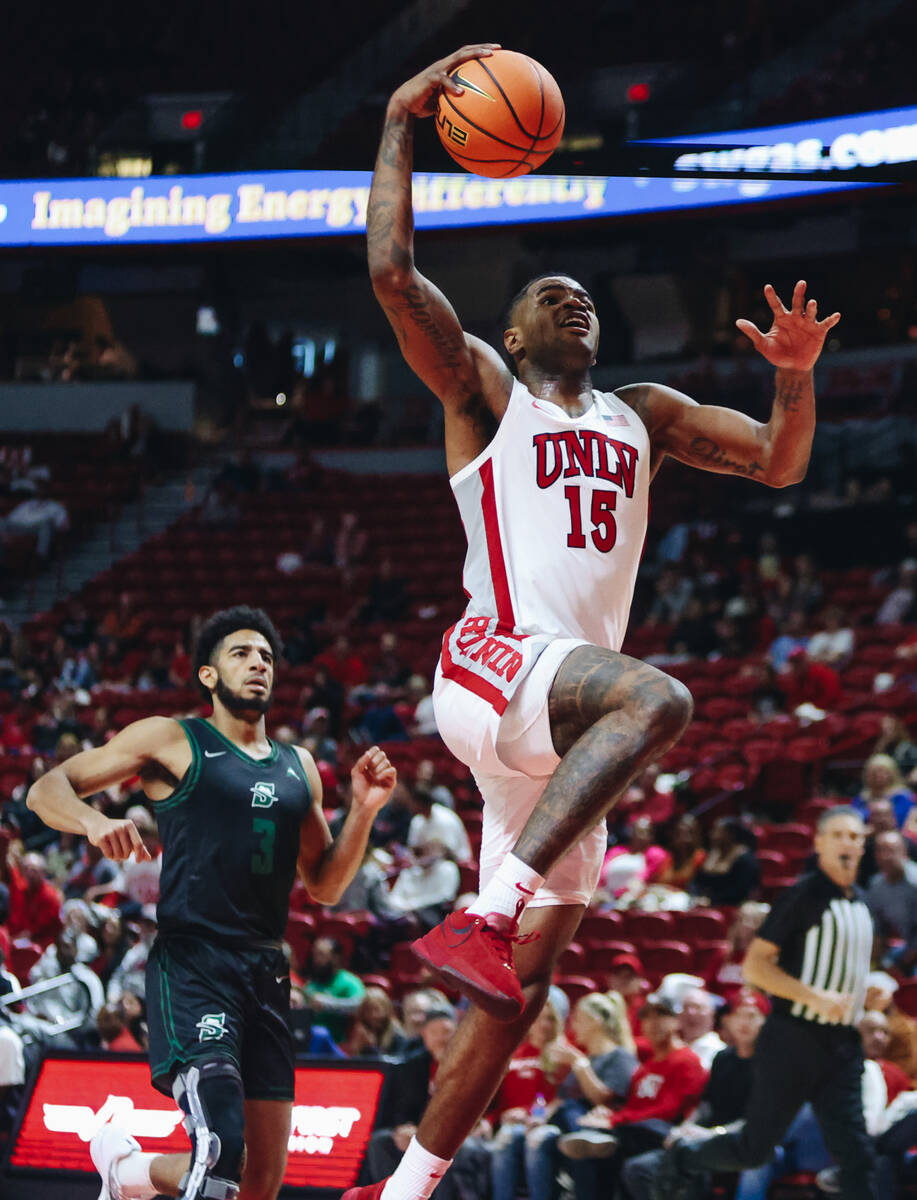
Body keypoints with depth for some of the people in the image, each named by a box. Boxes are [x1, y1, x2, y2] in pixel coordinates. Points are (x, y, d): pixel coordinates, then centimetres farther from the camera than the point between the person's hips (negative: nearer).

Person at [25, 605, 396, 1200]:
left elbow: (325, 886, 22)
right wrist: (94, 820, -22)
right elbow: (47, 790, 0)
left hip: (266, 971, 6)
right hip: (192, 963, -6)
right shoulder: (173, 741, 4)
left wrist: (364, 809, 6)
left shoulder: (298, 767, 20)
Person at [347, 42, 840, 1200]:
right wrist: (401, 124, -3)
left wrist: (794, 373, -3)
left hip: (560, 731, 6)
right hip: (491, 664, -6)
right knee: (656, 697, -37)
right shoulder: (483, 390, 9)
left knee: (519, 984, 2)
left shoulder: (642, 413, 25)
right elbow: (393, 272, -6)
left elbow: (779, 463, 17)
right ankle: (485, 911, -44)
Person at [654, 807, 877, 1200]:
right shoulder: (803, 895, -11)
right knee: (754, 1148, 1)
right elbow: (755, 965, -15)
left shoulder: (860, 902, 12)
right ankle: (684, 1157, 28)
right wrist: (815, 997, -22)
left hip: (842, 1047, 6)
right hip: (793, 1040, -6)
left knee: (856, 1156, -2)